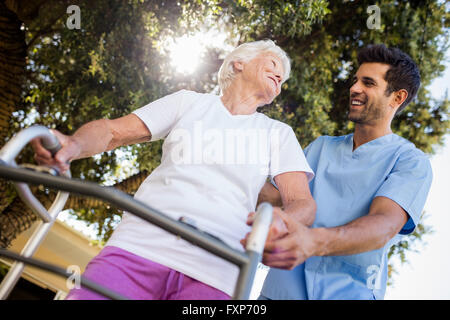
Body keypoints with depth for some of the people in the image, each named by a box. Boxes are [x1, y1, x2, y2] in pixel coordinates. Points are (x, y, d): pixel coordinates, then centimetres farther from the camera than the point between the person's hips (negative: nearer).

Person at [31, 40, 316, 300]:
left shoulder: (278, 133, 18)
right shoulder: (190, 102, 19)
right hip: (140, 245, 0)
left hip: (212, 274, 0)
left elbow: (303, 200, 3)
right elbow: (112, 131, 11)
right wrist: (74, 145, -14)